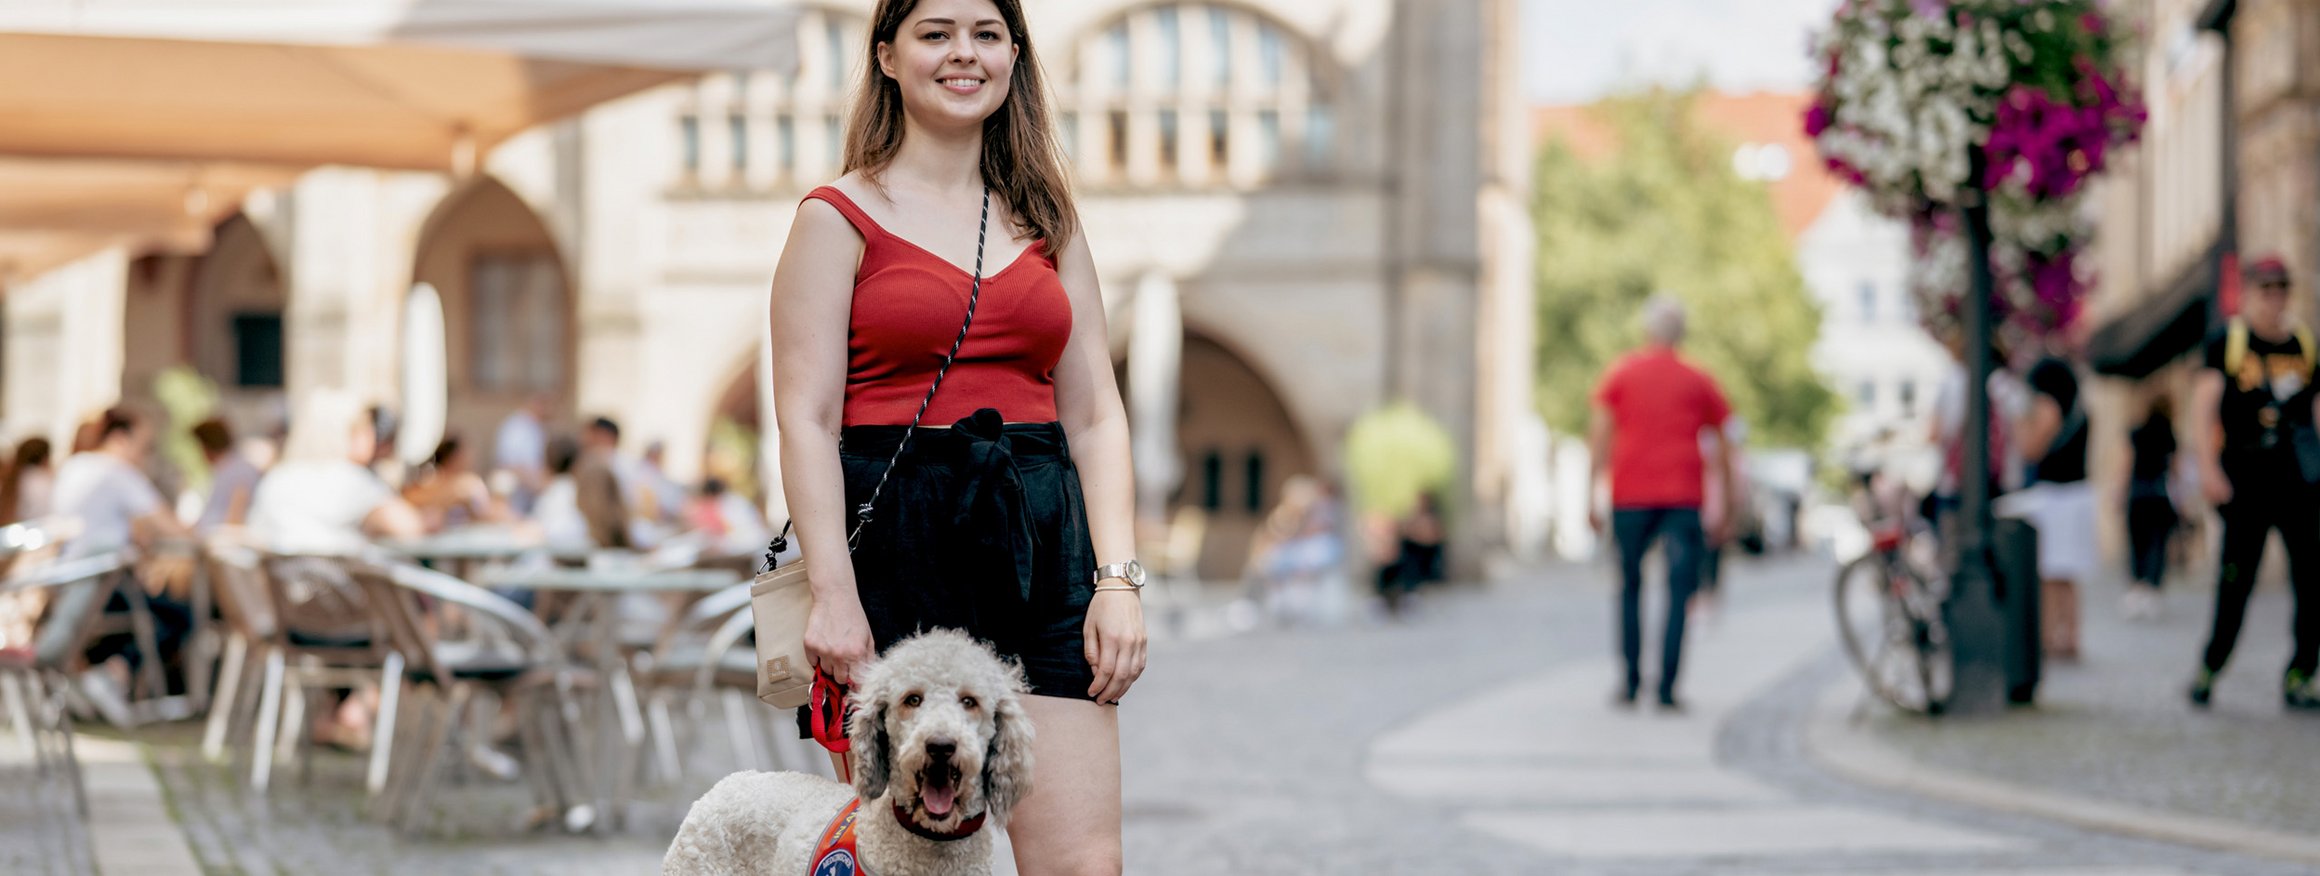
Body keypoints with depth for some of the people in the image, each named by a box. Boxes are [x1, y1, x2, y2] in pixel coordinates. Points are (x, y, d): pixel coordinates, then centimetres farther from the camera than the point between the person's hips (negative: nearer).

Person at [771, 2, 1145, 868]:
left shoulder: (1046, 221, 16)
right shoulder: (841, 218, 3)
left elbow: (1096, 417, 13)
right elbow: (806, 419, -4)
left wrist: (1117, 578, 0)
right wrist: (832, 591, -15)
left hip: (1041, 541, 3)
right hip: (896, 538, -3)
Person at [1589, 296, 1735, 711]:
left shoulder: (1620, 374, 9)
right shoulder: (1699, 381, 11)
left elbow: (1599, 436, 0)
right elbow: (1723, 447, 11)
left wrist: (1591, 496, -1)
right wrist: (1726, 505, 16)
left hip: (1630, 495, 1)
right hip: (1684, 496, 0)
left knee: (1630, 586, 14)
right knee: (1680, 589, -3)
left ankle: (1631, 681, 9)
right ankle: (1667, 686, -13)